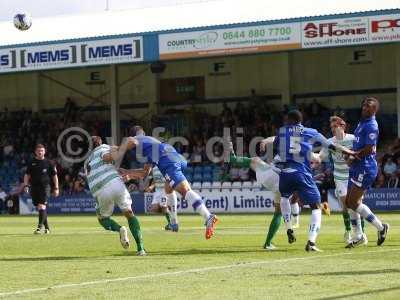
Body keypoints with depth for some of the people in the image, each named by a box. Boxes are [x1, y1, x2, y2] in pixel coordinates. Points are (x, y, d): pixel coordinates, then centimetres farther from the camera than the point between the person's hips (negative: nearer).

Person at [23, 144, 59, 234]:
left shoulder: (48, 163, 3)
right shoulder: (32, 163, 10)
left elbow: (54, 176, 7)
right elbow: (27, 175, 13)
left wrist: (56, 188, 3)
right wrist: (26, 185, -1)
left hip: (45, 187, -4)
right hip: (34, 187, 4)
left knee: (42, 206, -18)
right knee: (39, 208, 9)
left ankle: (40, 226, -20)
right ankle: (46, 227, 21)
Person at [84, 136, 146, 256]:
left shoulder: (87, 163, 32)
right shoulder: (103, 147, 17)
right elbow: (106, 157, -6)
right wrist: (113, 150, 12)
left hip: (100, 193, 3)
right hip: (114, 184, -3)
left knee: (103, 218, 25)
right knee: (129, 213, 14)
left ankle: (120, 229, -8)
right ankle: (140, 248, -1)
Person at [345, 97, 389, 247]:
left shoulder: (371, 126, -13)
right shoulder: (361, 123, 17)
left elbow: (369, 150, -20)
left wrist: (352, 156, -9)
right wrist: (352, 156, 4)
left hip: (365, 168, -10)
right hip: (357, 168, 10)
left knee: (354, 202, -11)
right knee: (349, 202, 9)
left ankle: (381, 227, 0)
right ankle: (358, 236, 17)